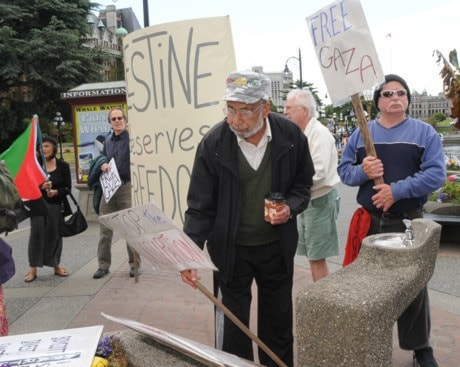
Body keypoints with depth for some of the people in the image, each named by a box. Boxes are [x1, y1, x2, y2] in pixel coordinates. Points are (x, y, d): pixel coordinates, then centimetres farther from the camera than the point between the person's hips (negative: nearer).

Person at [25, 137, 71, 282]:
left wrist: (56, 192, -18)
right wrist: (40, 187, -18)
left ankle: (56, 265, 22)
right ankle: (33, 268, 0)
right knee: (36, 233, -6)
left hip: (56, 205, 0)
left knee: (55, 233, 5)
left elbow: (68, 187, 0)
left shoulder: (63, 166, 4)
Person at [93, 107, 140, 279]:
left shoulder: (131, 138, -5)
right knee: (105, 229, 6)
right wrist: (103, 165, 3)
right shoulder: (108, 141, 16)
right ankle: (103, 265, 16)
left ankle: (135, 264, 14)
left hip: (127, 187, -6)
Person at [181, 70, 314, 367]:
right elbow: (201, 206, -15)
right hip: (231, 248, -2)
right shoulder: (213, 144, -18)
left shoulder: (291, 135, -12)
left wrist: (292, 207, -15)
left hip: (277, 245, 2)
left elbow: (303, 181, 5)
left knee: (279, 321, 19)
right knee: (232, 324, 10)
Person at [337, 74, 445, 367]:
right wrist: (362, 171, -16)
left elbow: (436, 173, -11)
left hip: (408, 222, -2)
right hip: (370, 221, 2)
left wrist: (397, 191, -20)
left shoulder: (425, 132, -1)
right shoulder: (361, 134, 8)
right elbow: (344, 170, 7)